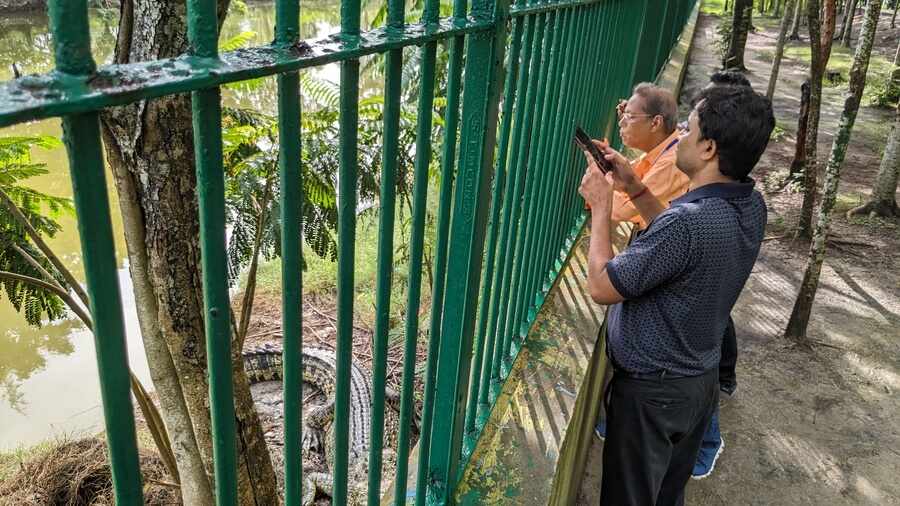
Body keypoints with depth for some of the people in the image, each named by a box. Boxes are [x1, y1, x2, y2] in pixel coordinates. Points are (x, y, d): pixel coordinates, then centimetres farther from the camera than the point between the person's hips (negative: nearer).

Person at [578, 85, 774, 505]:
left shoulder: (687, 221, -34)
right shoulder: (751, 206, -7)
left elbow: (601, 288, -23)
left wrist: (601, 206, -13)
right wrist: (633, 187, 3)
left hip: (651, 391, -8)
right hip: (701, 380, 8)